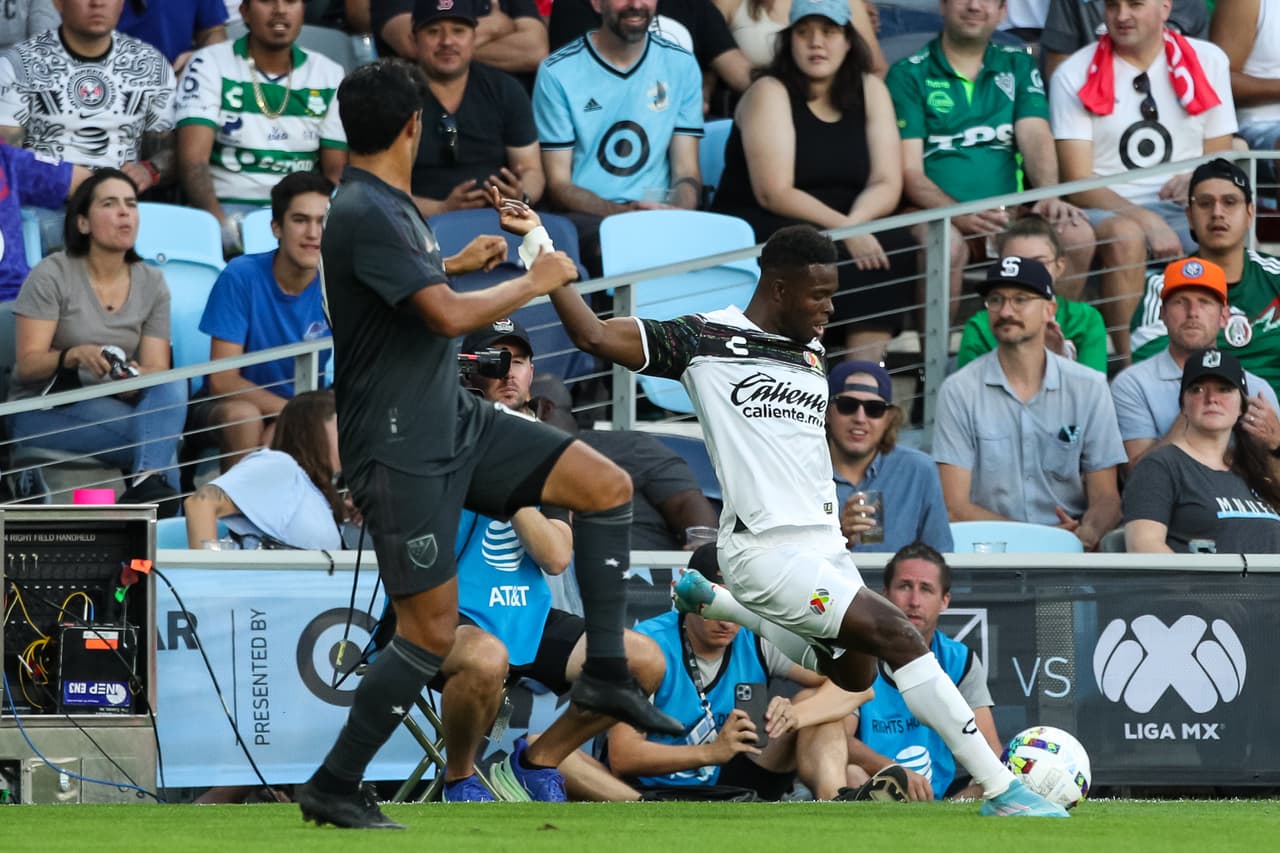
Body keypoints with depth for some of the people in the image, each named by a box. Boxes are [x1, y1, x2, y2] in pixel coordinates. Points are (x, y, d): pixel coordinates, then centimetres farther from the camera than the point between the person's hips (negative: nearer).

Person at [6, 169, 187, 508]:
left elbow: (157, 369, -3)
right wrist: (73, 356, -34)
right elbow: (27, 365, -13)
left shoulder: (151, 283, 5)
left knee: (173, 384, -32)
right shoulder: (51, 276, -8)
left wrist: (134, 380, -29)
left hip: (116, 405, 5)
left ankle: (149, 481, -45)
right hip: (43, 409, -5)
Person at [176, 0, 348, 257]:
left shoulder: (329, 75, 11)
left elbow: (336, 171, 9)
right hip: (229, 205, -3)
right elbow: (193, 159, -10)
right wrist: (222, 224, -28)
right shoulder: (210, 65, 1)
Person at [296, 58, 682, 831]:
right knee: (432, 632, -7)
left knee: (606, 485, 0)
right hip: (403, 449, -9)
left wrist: (457, 264, 42)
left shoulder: (387, 207, 9)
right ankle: (333, 789, 5)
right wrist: (534, 282, -14)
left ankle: (606, 673, 4)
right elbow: (449, 316, -29)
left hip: (457, 421, 9)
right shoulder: (365, 214, -22)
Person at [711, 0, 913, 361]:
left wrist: (854, 223, -25)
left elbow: (887, 185, -2)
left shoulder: (870, 91, 7)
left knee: (895, 246, -26)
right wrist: (841, 228, -29)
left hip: (843, 227, 4)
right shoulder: (770, 93, -7)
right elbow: (774, 193, -17)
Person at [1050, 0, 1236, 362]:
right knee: (1126, 236, -38)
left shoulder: (1208, 61, 10)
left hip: (1185, 210, 2)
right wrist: (1146, 221, -20)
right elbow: (1078, 185, -5)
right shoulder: (1075, 75, 1)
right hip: (1108, 211, -2)